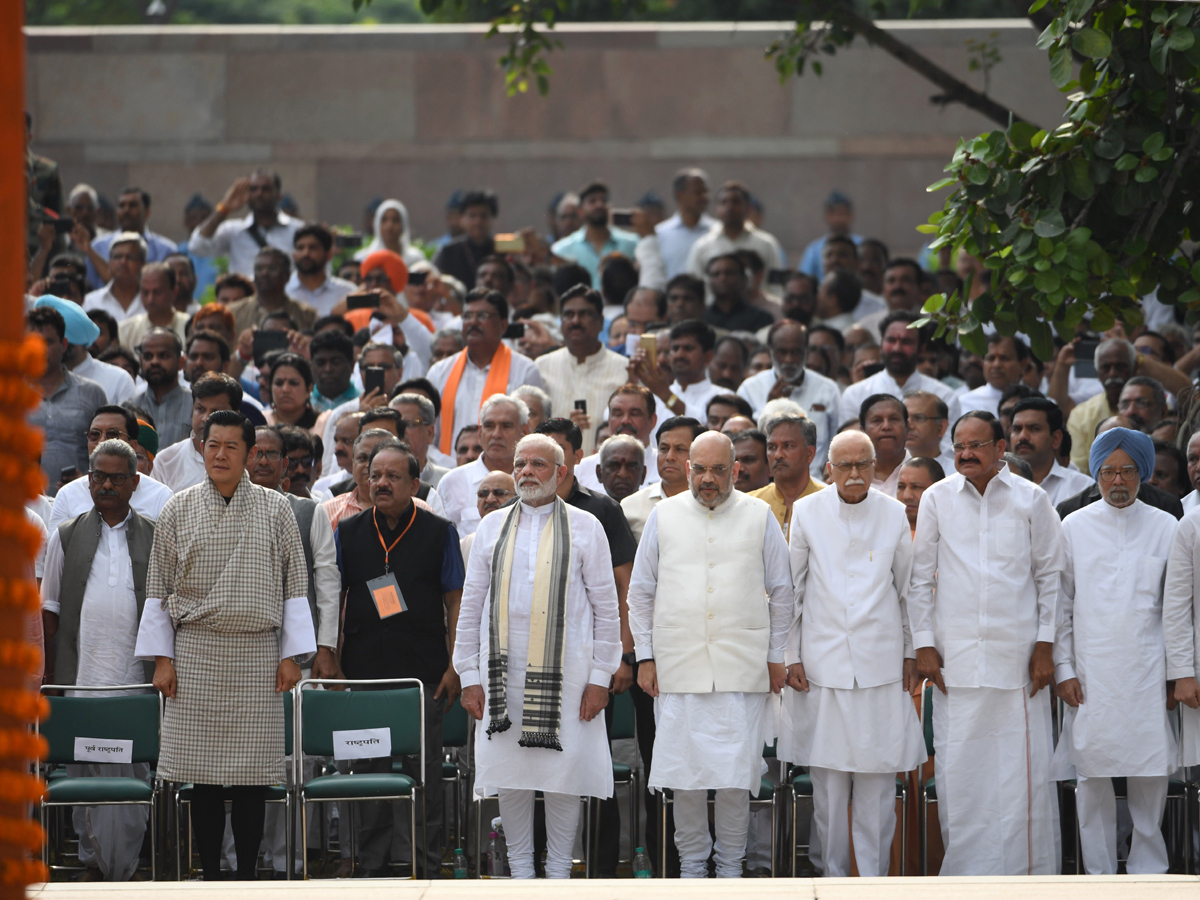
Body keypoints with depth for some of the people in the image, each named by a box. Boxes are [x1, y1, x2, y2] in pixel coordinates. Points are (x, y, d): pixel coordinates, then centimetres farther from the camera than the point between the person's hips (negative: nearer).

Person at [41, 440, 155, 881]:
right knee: (85, 775, 2)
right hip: (81, 678, 1)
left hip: (135, 680, -1)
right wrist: (47, 675, 6)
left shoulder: (155, 538, 9)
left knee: (133, 776, -5)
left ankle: (120, 869, 0)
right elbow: (49, 609, 11)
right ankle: (93, 862, 10)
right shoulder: (66, 536, 9)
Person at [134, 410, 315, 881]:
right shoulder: (179, 510, 6)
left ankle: (248, 875, 7)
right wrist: (162, 659, 2)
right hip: (196, 654, 0)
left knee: (251, 775, -1)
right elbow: (158, 589, 8)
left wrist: (291, 656, 1)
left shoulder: (274, 509, 5)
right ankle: (210, 875, 6)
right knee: (204, 775, -1)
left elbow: (294, 585, 7)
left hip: (257, 655, 0)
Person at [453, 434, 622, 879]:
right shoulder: (493, 528, 12)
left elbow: (606, 609, 5)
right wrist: (469, 676, 6)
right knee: (509, 778, 2)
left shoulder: (584, 528, 5)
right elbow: (471, 608, 13)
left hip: (565, 673, -2)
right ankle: (521, 872, 12)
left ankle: (558, 873, 8)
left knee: (564, 777, -3)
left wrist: (600, 678, -2)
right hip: (505, 671, 2)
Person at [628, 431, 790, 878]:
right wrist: (645, 656, 6)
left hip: (743, 669, -1)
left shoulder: (758, 517, 7)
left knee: (737, 776, -4)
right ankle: (691, 866, 12)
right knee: (685, 776, -1)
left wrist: (776, 656, 8)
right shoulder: (664, 516, 9)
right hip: (678, 669, 1)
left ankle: (730, 867, 9)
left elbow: (781, 591, 11)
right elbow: (641, 593, 12)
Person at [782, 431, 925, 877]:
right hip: (822, 663, -1)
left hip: (880, 662, 1)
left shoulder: (893, 515, 5)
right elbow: (790, 590, 7)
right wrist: (790, 656, 4)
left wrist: (911, 654, 12)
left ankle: (874, 876, 5)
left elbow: (907, 589, 13)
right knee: (827, 779, 1)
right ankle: (833, 877, 9)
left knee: (878, 777, -1)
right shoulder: (807, 513, 2)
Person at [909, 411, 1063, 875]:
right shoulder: (937, 499, 5)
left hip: (1018, 655, -1)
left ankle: (1025, 871, 3)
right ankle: (965, 868, 6)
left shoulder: (1031, 499, 3)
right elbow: (920, 577, 9)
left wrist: (1045, 644, 1)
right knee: (957, 766, -2)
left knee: (1023, 766, -3)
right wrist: (923, 644, 3)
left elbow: (1050, 576, 7)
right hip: (956, 655, 1)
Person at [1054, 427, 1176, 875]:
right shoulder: (1075, 527, 7)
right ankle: (1100, 875, 7)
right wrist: (1064, 669, 0)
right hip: (1091, 671, 0)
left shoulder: (1164, 527, 7)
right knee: (1093, 775, -1)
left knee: (1151, 775, -1)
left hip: (1147, 670, 0)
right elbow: (1061, 606, 8)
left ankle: (1148, 870, 8)